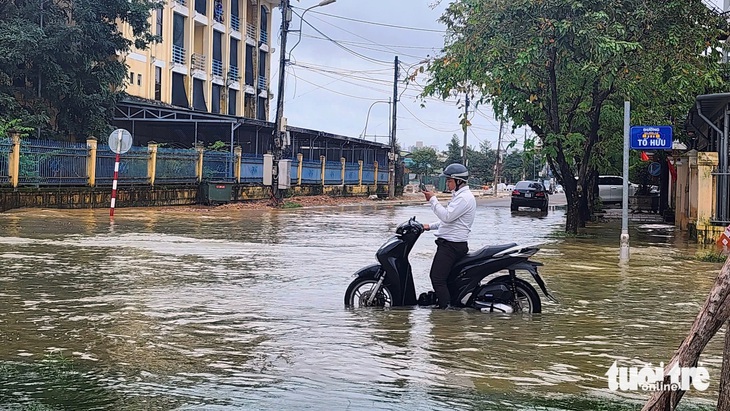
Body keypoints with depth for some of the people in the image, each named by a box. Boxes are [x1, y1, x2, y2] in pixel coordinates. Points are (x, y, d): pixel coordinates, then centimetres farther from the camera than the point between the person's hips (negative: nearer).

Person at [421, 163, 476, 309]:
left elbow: (447, 216, -25)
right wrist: (430, 226, 17)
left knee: (438, 279, -16)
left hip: (452, 245, -11)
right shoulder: (459, 195, 21)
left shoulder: (464, 197, -14)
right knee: (435, 276, 13)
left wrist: (433, 199, -17)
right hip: (447, 243, 11)